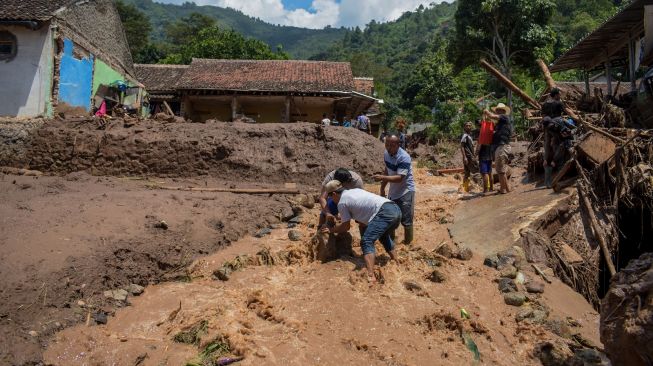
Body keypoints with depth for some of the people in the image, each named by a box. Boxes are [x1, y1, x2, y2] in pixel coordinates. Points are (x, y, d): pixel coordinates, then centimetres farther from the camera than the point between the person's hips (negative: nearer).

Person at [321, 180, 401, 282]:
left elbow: (346, 227, 13)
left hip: (385, 212, -9)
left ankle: (370, 276, -25)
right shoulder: (355, 190, 27)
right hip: (396, 209, 9)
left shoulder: (341, 203, 4)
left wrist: (332, 230, 30)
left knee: (366, 242, -10)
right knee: (383, 236, 33)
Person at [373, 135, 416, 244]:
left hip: (405, 191, -8)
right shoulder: (386, 154, -3)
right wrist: (382, 188, 14)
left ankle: (408, 243, 15)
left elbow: (399, 178, -33)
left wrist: (382, 178, -45)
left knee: (406, 219, -1)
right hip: (393, 191, 8)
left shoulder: (404, 157, -27)